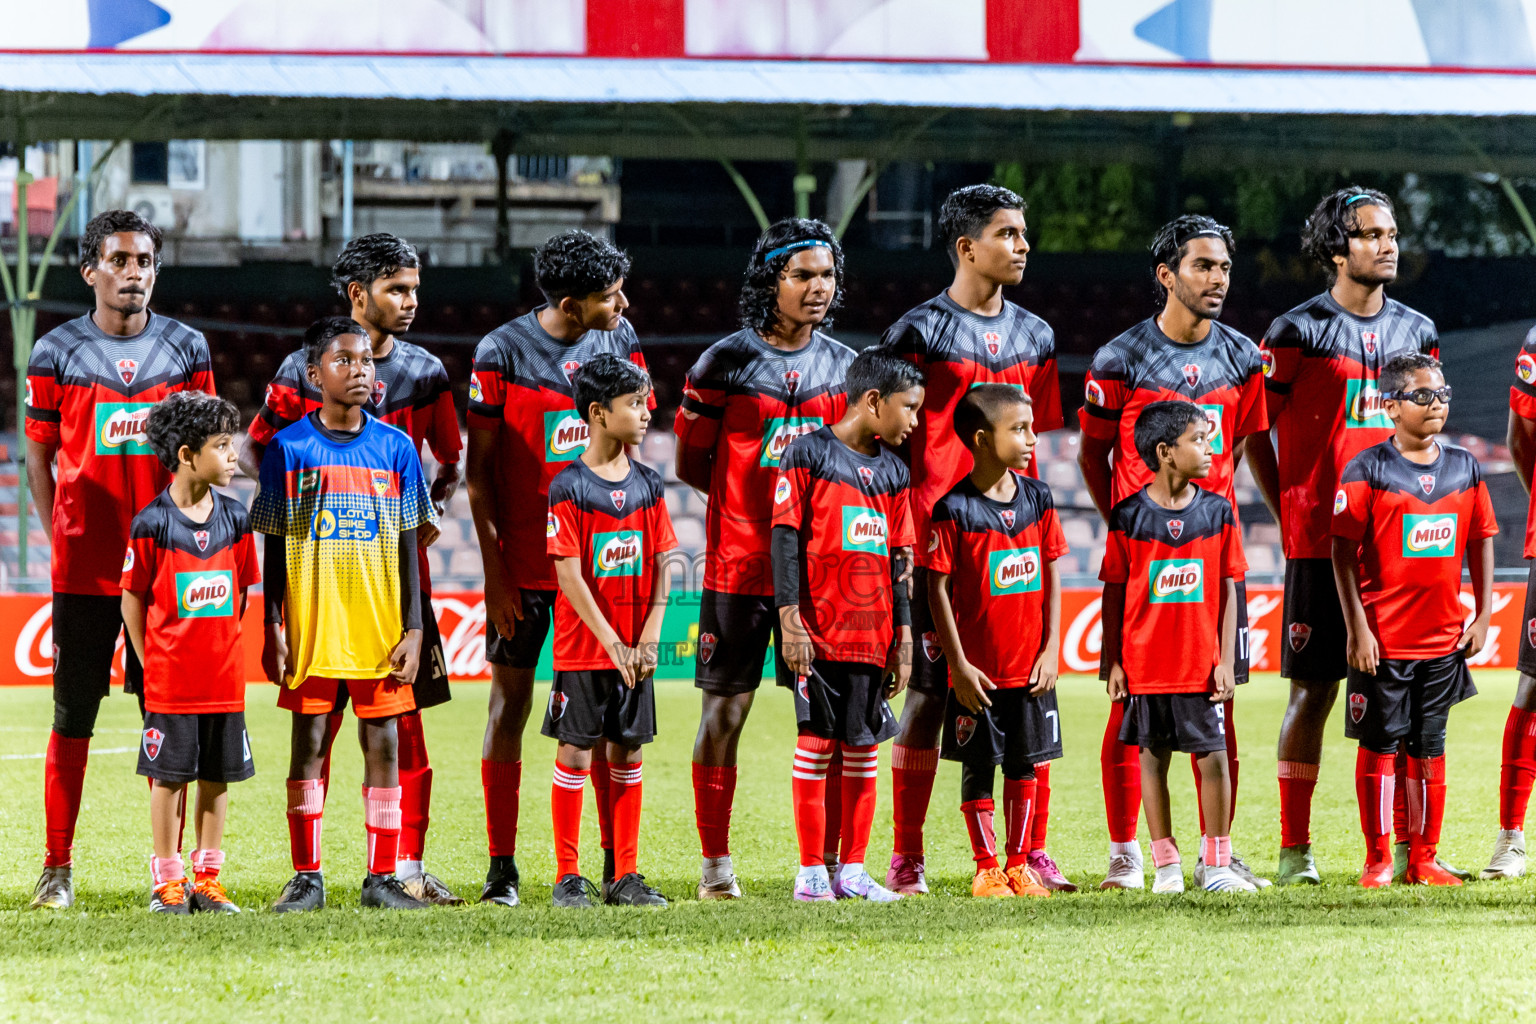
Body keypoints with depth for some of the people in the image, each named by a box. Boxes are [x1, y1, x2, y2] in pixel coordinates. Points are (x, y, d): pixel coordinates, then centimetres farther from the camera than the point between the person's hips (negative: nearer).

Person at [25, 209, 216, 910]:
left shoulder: (187, 348, 5)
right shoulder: (57, 353, 1)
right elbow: (39, 456, 8)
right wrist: (60, 538, 2)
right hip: (84, 565, -1)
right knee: (73, 715, 2)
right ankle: (57, 866, 8)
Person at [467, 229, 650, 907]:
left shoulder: (619, 341, 3)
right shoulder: (503, 352, -9)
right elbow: (478, 469, -5)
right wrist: (493, 570, -9)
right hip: (523, 560, -3)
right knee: (510, 699, 1)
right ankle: (501, 868, 6)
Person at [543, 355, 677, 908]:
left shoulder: (648, 484, 6)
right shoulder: (570, 487, -9)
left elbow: (662, 565, 7)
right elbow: (569, 574, -12)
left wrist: (649, 637, -4)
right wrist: (612, 643, -15)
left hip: (635, 650, 5)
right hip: (582, 648, -5)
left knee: (627, 752, 7)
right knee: (576, 752, -1)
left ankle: (625, 877, 12)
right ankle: (568, 877, 5)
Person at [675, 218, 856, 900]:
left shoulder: (844, 365, 8)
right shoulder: (729, 362, -3)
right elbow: (691, 463, 4)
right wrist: (762, 495, 3)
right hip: (739, 560, -3)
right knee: (724, 710, -1)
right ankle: (715, 863, 6)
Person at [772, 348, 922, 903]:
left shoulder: (892, 471, 14)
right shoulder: (809, 453, -4)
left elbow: (898, 560, 16)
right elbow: (785, 537, -7)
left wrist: (903, 638, 12)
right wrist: (789, 618, -14)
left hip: (873, 634, 6)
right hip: (819, 631, -6)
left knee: (864, 747, 6)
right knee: (817, 742, -3)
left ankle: (852, 868, 11)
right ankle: (811, 872, 2)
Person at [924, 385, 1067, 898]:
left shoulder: (1036, 498, 4)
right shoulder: (954, 510, -11)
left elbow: (1051, 575, 9)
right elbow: (938, 590, -9)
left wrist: (1051, 649, 2)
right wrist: (959, 665, -12)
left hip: (1031, 666, 4)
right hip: (979, 670, -4)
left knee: (1024, 764, 9)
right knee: (978, 767, 4)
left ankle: (1019, 865, 19)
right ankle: (987, 869, 13)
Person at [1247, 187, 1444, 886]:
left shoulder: (1417, 331, 12)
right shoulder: (1298, 331, -2)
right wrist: (1287, 515, -3)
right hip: (1319, 540, -4)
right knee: (1313, 691, -2)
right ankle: (1295, 852, 2)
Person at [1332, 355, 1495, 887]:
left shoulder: (1464, 467, 6)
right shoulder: (1367, 470, -7)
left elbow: (1481, 541, 13)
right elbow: (1343, 552, -8)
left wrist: (1482, 615, 7)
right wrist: (1356, 627, -13)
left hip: (1444, 637, 4)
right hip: (1383, 637, -4)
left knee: (1429, 746, 9)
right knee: (1380, 744, 1)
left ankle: (1423, 858, 16)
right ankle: (1378, 859, 9)